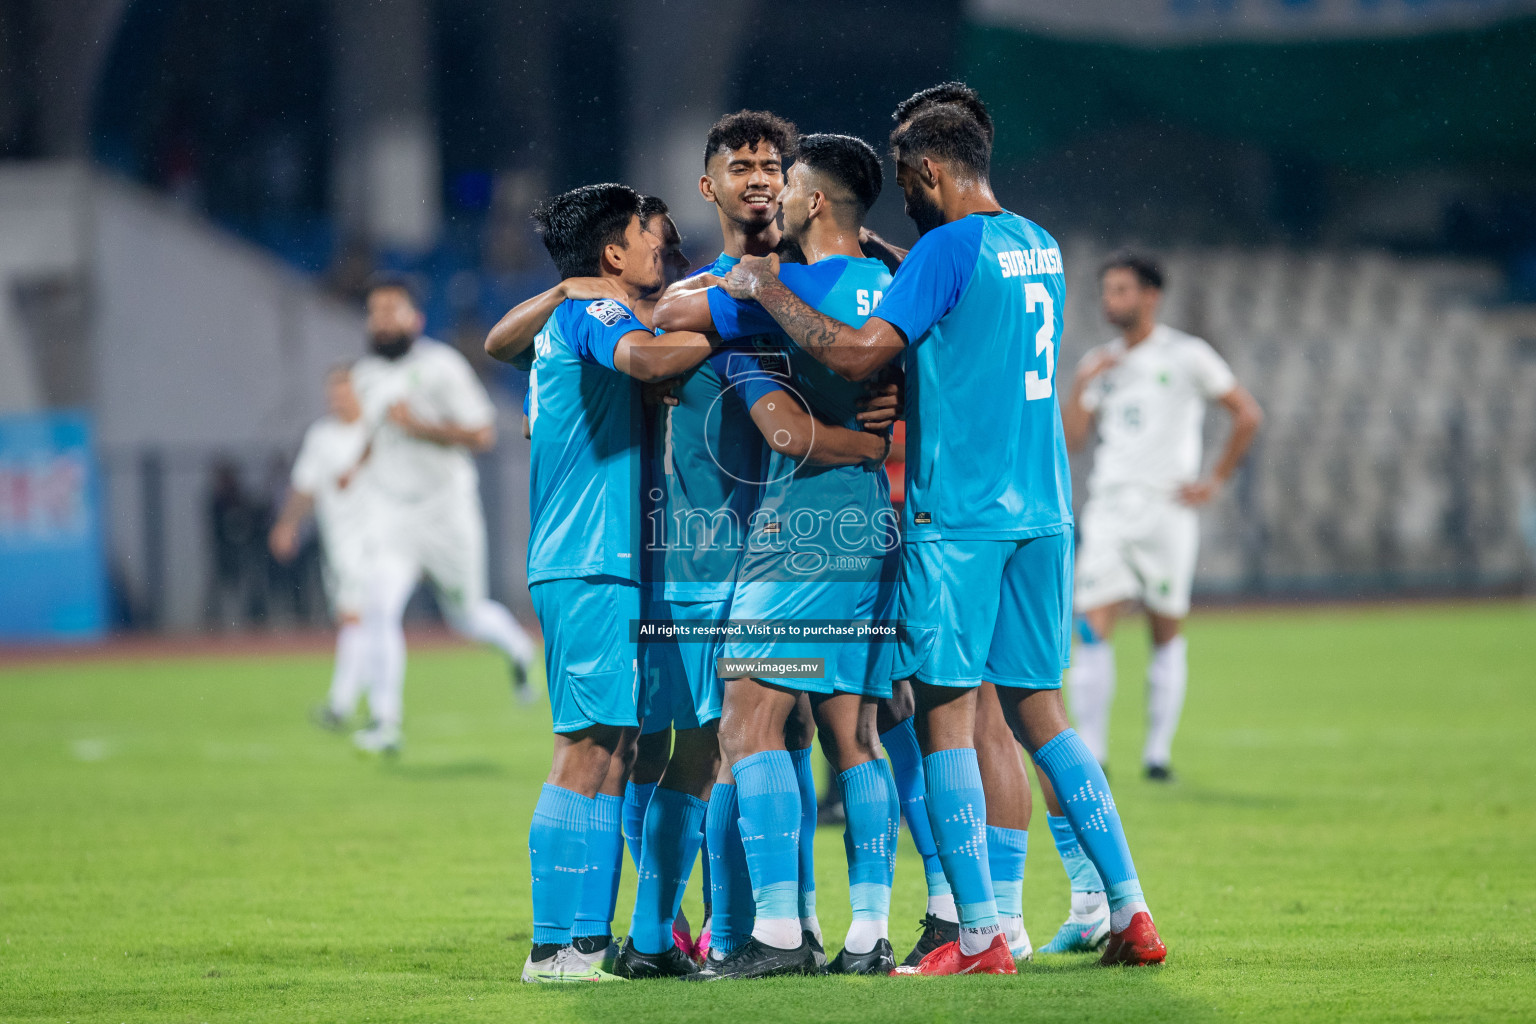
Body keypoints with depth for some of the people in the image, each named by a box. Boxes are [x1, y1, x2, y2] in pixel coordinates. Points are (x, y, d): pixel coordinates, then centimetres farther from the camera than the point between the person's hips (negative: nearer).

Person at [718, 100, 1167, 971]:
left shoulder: (948, 250, -10)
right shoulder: (1039, 246, 14)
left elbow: (859, 353, -16)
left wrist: (768, 288, -6)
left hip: (958, 511, -7)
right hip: (1043, 508, 7)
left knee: (946, 712, -2)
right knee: (1038, 708, 13)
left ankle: (980, 936, -6)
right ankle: (1131, 913, 7)